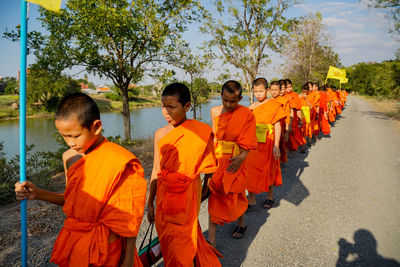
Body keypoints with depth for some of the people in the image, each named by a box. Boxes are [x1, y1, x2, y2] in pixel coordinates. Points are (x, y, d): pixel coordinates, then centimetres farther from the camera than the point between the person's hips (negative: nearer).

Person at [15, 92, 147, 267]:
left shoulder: (118, 162, -21)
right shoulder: (69, 157, 0)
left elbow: (130, 215, -14)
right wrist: (37, 194, -1)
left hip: (105, 247, -6)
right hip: (73, 241, 6)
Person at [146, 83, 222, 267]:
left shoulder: (200, 132, -13)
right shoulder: (160, 134, 0)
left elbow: (209, 168, -2)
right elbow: (156, 170, 6)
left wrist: (205, 187, 9)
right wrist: (150, 203, 11)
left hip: (187, 194, -4)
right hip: (164, 194, 4)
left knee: (181, 246, 6)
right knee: (167, 241, 17)